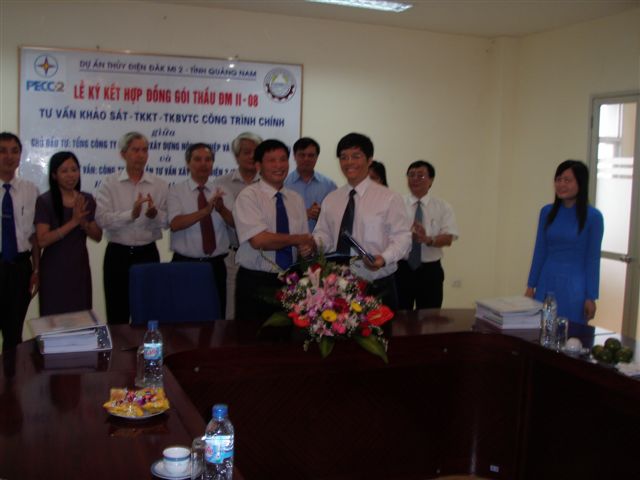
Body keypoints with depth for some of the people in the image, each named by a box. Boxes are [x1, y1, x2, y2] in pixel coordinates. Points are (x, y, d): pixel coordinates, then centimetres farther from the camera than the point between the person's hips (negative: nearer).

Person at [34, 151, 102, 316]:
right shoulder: (44, 201, -9)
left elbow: (97, 236, 3)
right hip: (54, 270, -4)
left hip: (80, 267, 4)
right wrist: (73, 222, -22)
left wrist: (83, 222, -16)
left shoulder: (87, 199, 4)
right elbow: (42, 240, -16)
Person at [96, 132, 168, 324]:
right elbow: (102, 219, -13)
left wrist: (154, 215, -23)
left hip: (148, 253, 1)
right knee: (117, 315, 6)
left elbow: (167, 221, -2)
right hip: (118, 254, -1)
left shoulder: (160, 185, 3)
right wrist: (131, 214, -28)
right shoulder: (110, 183, -2)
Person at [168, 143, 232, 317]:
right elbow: (175, 224, -17)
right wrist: (206, 210, -28)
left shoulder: (221, 191, 8)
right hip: (185, 264, -2)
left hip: (216, 265, 3)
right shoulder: (176, 191, -1)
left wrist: (221, 209, -23)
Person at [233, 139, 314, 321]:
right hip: (255, 283, -5)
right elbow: (259, 240, -20)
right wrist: (297, 239, -10)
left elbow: (306, 240, 11)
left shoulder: (296, 199, 11)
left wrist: (308, 248, -13)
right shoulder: (248, 196, -7)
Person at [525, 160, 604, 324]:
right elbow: (539, 251, 7)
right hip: (546, 282, 4)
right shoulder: (547, 212, 4)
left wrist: (591, 297, -7)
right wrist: (530, 286, 5)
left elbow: (593, 259, -6)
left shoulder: (593, 216, -7)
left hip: (575, 286, -3)